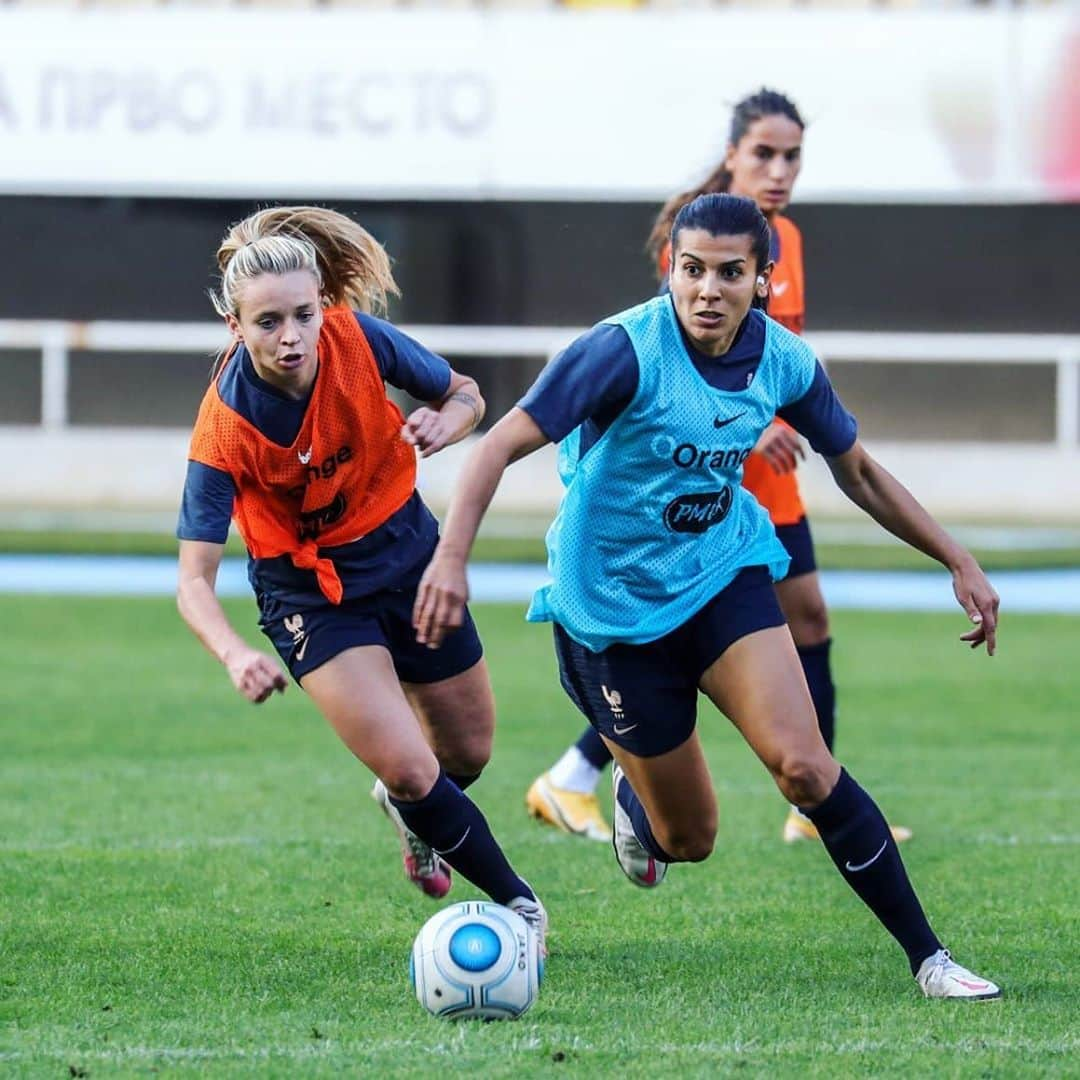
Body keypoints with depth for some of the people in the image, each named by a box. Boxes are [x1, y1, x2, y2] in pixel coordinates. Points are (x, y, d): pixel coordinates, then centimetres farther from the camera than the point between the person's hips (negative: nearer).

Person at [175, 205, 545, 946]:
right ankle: (517, 900, 3)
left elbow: (466, 396, -3)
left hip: (407, 550, 4)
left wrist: (442, 426, -27)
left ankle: (412, 807, 53)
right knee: (407, 768, -19)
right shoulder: (225, 429, -29)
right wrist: (235, 655, -49)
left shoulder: (359, 339, -21)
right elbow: (194, 580, -30)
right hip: (311, 591, -4)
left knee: (468, 752, 17)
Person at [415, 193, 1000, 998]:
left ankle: (927, 956, -9)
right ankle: (633, 798, 42)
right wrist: (452, 556, -40)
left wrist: (960, 562, 10)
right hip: (614, 606, -3)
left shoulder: (785, 362, -6)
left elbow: (858, 472, 11)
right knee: (689, 839, 3)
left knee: (803, 766, -19)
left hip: (725, 575, 3)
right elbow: (503, 444, -26)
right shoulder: (628, 349, -22)